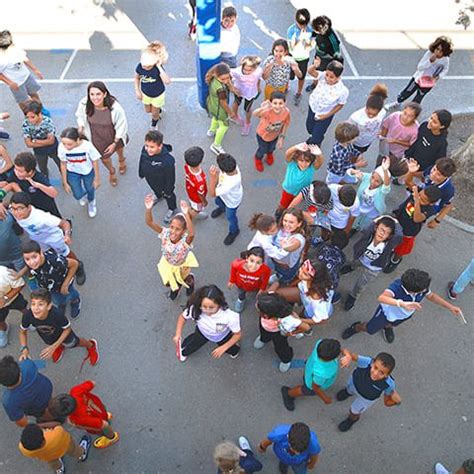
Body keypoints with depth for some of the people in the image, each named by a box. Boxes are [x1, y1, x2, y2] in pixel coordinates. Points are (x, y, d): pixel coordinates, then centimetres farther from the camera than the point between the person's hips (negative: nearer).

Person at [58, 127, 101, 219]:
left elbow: (95, 162, -17)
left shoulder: (87, 146, -36)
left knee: (90, 190, 23)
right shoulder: (61, 147, -30)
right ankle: (83, 195, 46)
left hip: (88, 172, -1)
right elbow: (63, 164, -11)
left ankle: (91, 202, 62)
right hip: (73, 173, 1)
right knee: (78, 196, 5)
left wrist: (97, 179, -6)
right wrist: (65, 182, -1)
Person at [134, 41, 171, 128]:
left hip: (158, 94, -3)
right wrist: (137, 90, -6)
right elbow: (137, 78, -4)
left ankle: (153, 126, 51)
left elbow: (167, 81, -51)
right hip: (145, 93, 3)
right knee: (148, 110, 25)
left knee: (154, 113, 17)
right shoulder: (140, 66, -26)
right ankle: (159, 109, 61)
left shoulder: (158, 68, -36)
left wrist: (159, 67, -52)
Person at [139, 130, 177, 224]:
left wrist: (168, 190, -15)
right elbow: (141, 162, -6)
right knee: (155, 190, 39)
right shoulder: (145, 150, -30)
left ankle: (171, 209, 59)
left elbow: (170, 178, -29)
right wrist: (141, 173, 10)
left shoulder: (168, 160, -46)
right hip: (150, 180, 5)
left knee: (168, 196, 28)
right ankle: (158, 196, 74)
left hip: (163, 184, -5)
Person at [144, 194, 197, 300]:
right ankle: (176, 285, 59)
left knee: (184, 279, 26)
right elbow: (149, 223, -44)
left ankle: (190, 280, 61)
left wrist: (186, 215, -82)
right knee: (168, 283, 25)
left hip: (182, 264, -3)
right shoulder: (165, 234, -35)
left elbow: (191, 234, -70)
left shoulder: (185, 240, -45)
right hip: (168, 263, 3)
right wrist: (148, 209, -64)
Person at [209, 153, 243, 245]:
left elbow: (212, 193, -43)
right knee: (218, 201, 38)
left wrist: (213, 177, -53)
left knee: (230, 216, 25)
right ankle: (222, 208, 76)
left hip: (232, 200, -6)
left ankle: (234, 231, 58)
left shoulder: (232, 183, -54)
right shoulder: (231, 165, -37)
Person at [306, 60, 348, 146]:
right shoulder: (323, 76, -25)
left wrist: (327, 115, -14)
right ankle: (314, 138, 65)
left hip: (325, 114, -4)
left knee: (316, 137, 8)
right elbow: (310, 71, -32)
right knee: (310, 128, 30)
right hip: (313, 107, 4)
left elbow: (340, 105, -17)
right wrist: (314, 66, -55)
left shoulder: (343, 91, -32)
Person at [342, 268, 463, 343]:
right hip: (387, 312, -4)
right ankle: (356, 327, 55)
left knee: (392, 324, 38)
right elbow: (381, 298, -67)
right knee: (370, 329, 22)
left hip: (405, 315, 4)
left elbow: (432, 296, -8)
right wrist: (402, 304, -81)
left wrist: (450, 307, -10)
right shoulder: (397, 286, -48)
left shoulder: (423, 288, -32)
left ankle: (387, 327, 74)